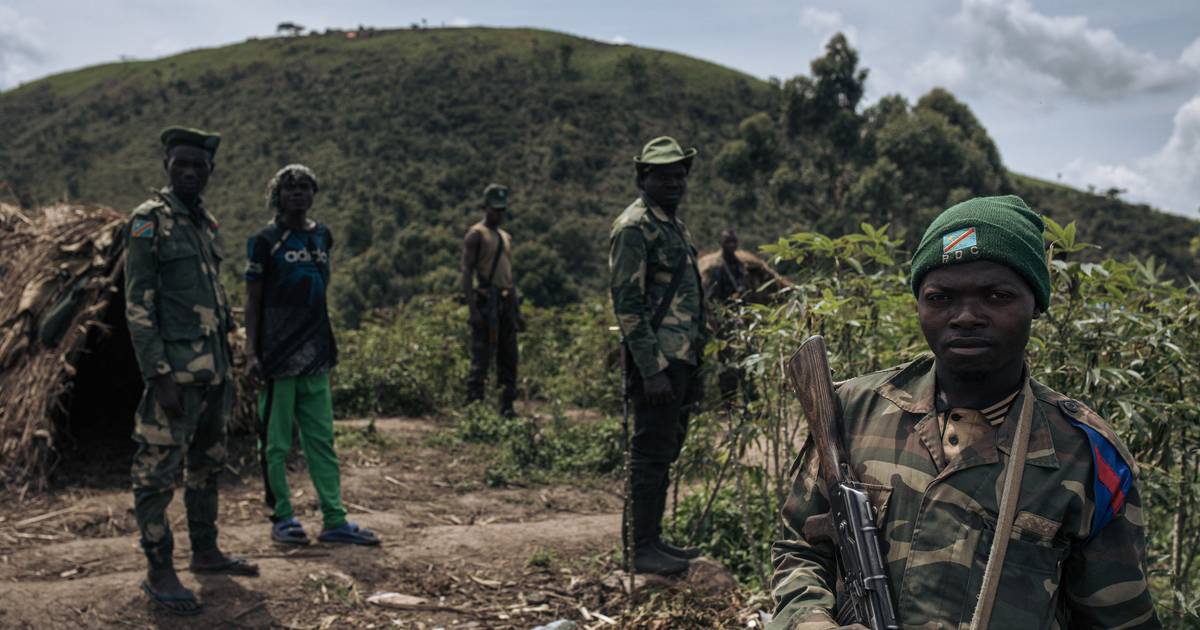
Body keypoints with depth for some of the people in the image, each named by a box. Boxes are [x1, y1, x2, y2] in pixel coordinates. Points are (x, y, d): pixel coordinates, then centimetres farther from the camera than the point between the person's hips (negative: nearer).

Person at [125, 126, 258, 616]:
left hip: (211, 372, 8)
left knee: (207, 465, 16)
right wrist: (159, 375, -19)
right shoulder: (148, 221, -8)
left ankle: (205, 552, 28)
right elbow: (138, 305, -13)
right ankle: (158, 572, 6)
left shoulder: (207, 223, 14)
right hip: (174, 372, -8)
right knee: (158, 471, -2)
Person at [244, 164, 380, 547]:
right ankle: (282, 518, 15)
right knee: (276, 444, 3)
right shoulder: (265, 240, -4)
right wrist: (251, 352, -13)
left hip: (315, 356, 5)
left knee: (321, 440, 7)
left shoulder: (322, 236, 12)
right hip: (277, 356, -5)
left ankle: (335, 520, 11)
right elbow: (253, 301, -5)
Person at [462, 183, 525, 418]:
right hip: (486, 302, -8)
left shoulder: (506, 238, 21)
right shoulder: (476, 234, -3)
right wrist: (472, 309, -19)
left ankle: (507, 407, 14)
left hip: (507, 302, 8)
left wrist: (517, 310, 19)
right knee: (481, 356, -10)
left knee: (509, 358, 8)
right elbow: (467, 272, -10)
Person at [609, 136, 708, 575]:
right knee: (652, 453, -5)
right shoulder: (635, 227, -12)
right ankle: (644, 549, 3)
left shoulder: (673, 223, 18)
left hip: (682, 358, 10)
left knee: (666, 451, 14)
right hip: (657, 360, -10)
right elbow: (627, 304, -18)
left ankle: (654, 539, 23)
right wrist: (651, 369, -22)